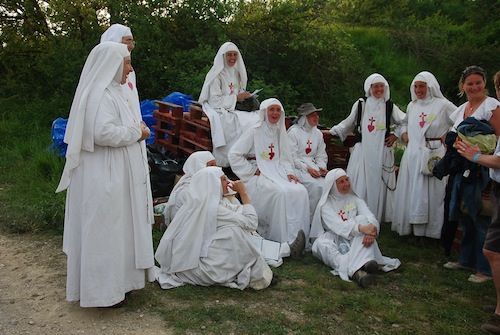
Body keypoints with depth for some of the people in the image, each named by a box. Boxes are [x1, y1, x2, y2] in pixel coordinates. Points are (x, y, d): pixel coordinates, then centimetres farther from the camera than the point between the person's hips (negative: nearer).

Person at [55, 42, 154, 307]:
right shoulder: (101, 94, -19)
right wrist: (136, 132, -17)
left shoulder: (107, 91, 13)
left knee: (110, 230, 18)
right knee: (105, 231, 1)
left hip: (109, 174, 10)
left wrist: (133, 131, 6)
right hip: (104, 177, -10)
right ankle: (103, 289, 14)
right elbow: (104, 133, -30)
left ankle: (110, 281, 32)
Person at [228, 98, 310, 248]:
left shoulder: (280, 133, 15)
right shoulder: (255, 131, -3)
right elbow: (234, 154, -7)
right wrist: (252, 171, -9)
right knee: (281, 192, -32)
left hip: (278, 173, 6)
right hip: (259, 176, -5)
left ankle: (299, 236, -16)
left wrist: (289, 172, 0)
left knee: (301, 191, -22)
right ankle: (285, 239, -22)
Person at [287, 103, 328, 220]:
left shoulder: (318, 133, 16)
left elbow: (321, 156, 17)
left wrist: (322, 167, -4)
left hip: (312, 167, 5)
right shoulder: (294, 132, -4)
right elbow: (291, 157, -10)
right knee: (315, 185, -29)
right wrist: (307, 169, -19)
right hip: (297, 167, -5)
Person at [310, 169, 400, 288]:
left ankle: (365, 261, -46)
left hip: (356, 241, 2)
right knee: (321, 243, -36)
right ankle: (355, 272, -56)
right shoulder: (326, 205, 1)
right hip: (335, 240, -2)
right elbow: (337, 225, -19)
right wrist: (361, 228, -36)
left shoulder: (355, 199, 13)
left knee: (362, 219, -25)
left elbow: (370, 217, -6)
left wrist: (372, 229, -32)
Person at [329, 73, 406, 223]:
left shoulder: (390, 107, 8)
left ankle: (377, 219, 9)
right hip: (362, 152, 0)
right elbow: (348, 123, 17)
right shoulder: (360, 105, 7)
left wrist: (396, 135, 3)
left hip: (382, 153, 1)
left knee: (378, 185, 1)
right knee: (360, 185, -3)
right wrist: (332, 131, 12)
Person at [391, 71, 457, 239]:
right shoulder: (411, 105, 12)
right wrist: (404, 134, 12)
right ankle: (407, 225, 17)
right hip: (412, 154, 5)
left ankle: (431, 228, 10)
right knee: (409, 190, 7)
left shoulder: (443, 105, -4)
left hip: (434, 155, -5)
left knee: (432, 192, -1)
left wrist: (448, 138, -6)